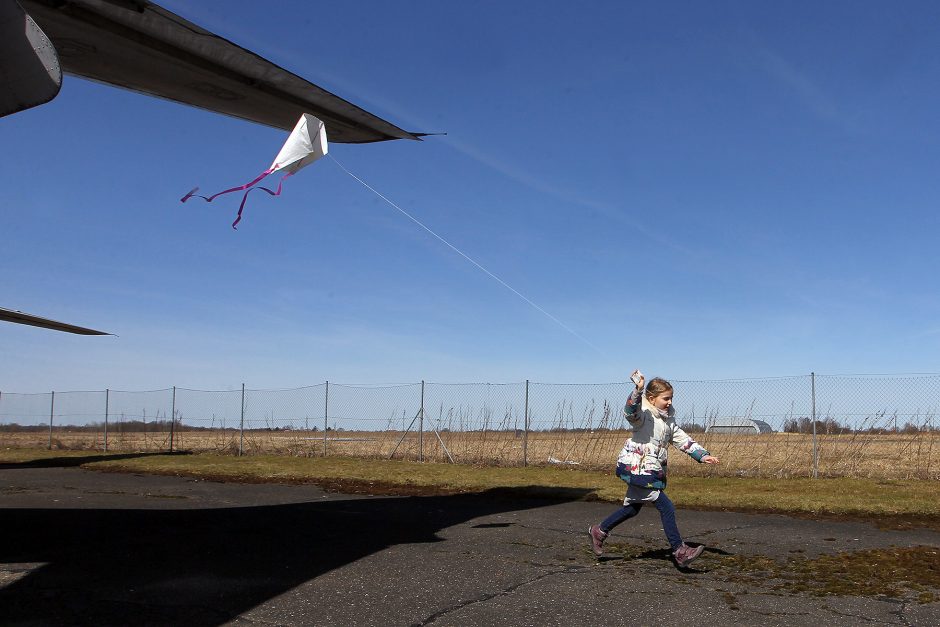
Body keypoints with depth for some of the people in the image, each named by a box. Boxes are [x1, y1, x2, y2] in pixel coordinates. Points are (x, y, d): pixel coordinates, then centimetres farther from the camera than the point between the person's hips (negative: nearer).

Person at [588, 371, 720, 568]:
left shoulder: (668, 420, 14)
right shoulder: (643, 415, -14)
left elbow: (683, 440, 17)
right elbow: (630, 411, -37)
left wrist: (703, 455, 8)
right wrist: (638, 390, -53)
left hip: (653, 472, 10)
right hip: (637, 468, -10)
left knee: (632, 508, 19)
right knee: (666, 507, -10)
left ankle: (599, 531, 34)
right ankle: (679, 551, -3)